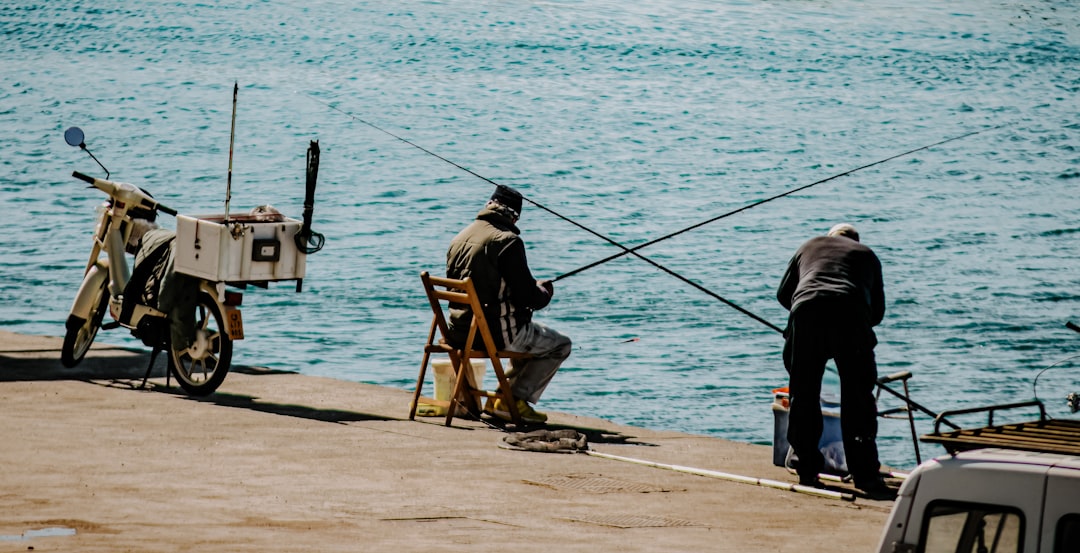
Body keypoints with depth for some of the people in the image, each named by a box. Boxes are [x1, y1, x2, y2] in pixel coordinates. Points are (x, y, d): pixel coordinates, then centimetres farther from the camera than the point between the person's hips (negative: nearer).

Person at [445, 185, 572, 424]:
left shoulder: (459, 239, 9)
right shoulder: (508, 241, -15)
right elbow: (527, 296, -16)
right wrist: (545, 291, 9)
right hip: (497, 332, -8)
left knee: (527, 337, 34)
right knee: (560, 346, 12)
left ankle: (499, 399, 27)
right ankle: (514, 401, 3)